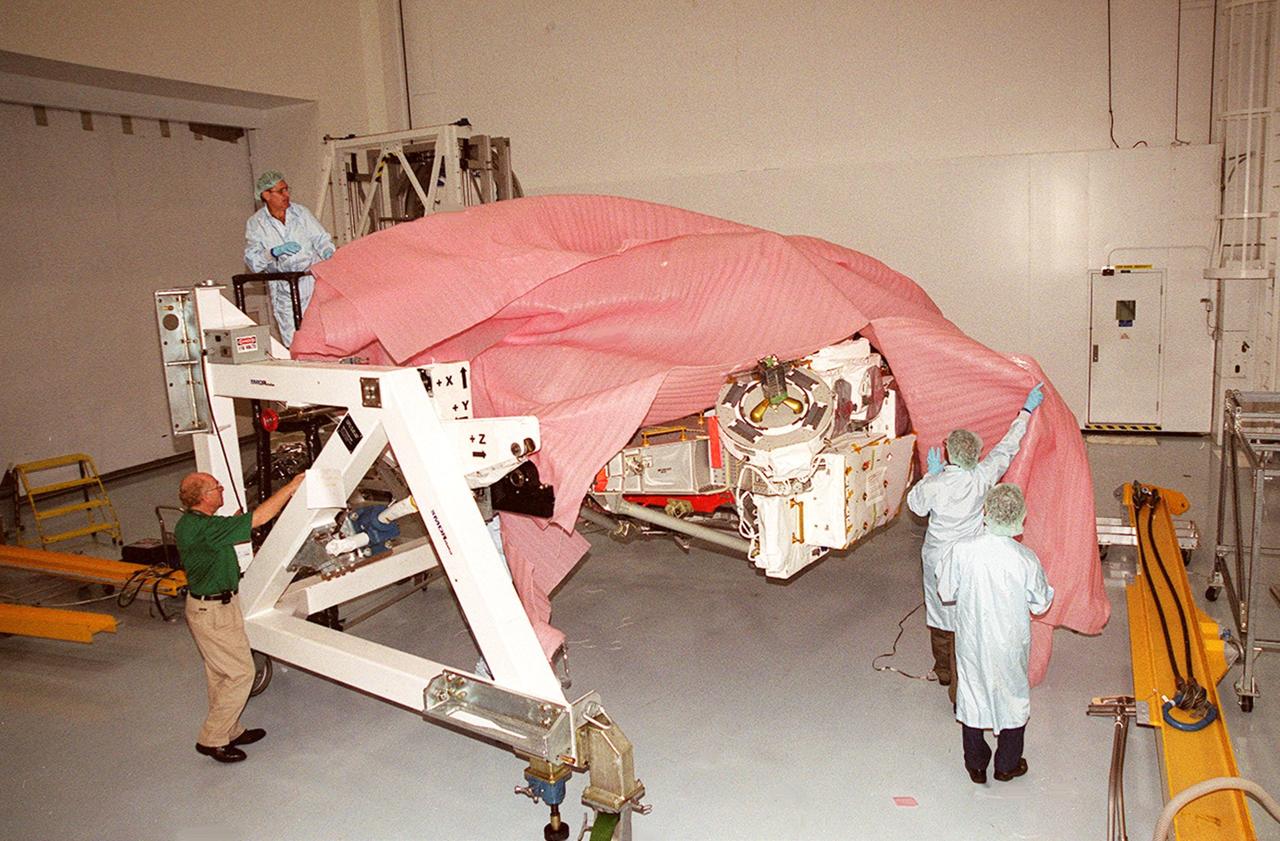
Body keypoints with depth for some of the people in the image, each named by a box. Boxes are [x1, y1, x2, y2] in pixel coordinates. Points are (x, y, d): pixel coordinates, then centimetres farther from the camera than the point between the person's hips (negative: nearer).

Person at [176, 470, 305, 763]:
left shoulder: (189, 523, 4)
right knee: (241, 673, -1)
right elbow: (260, 517, -28)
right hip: (213, 611, -10)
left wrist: (234, 523, 7)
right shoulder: (204, 528, -28)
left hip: (210, 604, 10)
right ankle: (211, 740, 9)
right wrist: (291, 486, -20)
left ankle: (229, 731, 33)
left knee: (220, 673, 20)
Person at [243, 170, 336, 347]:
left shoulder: (301, 212, 9)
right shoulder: (255, 223, 4)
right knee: (294, 343, -6)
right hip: (285, 290, -1)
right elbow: (252, 259, -5)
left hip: (314, 281, 1)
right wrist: (274, 252, -24)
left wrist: (328, 252, -13)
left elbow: (321, 238, 10)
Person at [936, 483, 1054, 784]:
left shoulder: (962, 550, -21)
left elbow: (946, 592, -8)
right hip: (1010, 644, -1)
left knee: (972, 695, 20)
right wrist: (1042, 578, 10)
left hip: (971, 640, 1)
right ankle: (1007, 765, 39)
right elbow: (1040, 604, -7)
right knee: (1012, 697, 22)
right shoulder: (1026, 559, -23)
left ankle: (975, 765, 35)